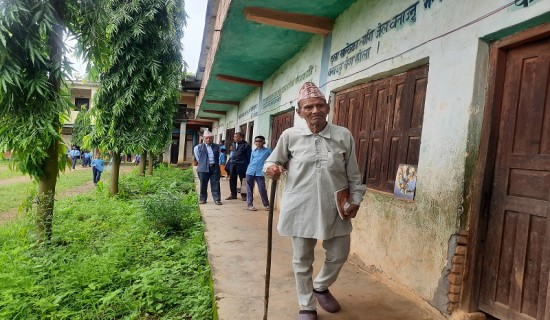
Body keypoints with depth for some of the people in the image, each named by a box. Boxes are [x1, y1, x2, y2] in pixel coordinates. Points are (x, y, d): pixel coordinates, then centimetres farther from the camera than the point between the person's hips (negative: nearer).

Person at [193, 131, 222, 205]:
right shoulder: (198, 147, 4)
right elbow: (197, 158, 10)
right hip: (203, 168, -1)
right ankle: (202, 199, 18)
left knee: (215, 184, 0)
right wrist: (201, 163, 5)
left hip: (215, 168, 1)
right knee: (203, 185, 6)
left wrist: (216, 164, 10)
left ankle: (217, 199, 4)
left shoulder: (217, 147, 10)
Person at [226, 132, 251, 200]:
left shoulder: (246, 145, -7)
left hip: (241, 164, -7)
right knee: (232, 180, 8)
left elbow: (249, 156, -7)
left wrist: (247, 166, -12)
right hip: (233, 164, 7)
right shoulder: (234, 144, 13)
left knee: (243, 180, 1)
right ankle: (233, 194, 19)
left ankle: (244, 195, 11)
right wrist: (231, 160, 14)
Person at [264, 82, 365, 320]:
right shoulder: (290, 136, -2)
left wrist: (356, 199, 3)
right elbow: (272, 161, 8)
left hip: (335, 209, 2)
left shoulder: (343, 135, 0)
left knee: (339, 255, 15)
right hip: (301, 209, -1)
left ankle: (321, 287, 46)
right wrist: (271, 168, -14)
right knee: (302, 260, 10)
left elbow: (353, 174, 7)